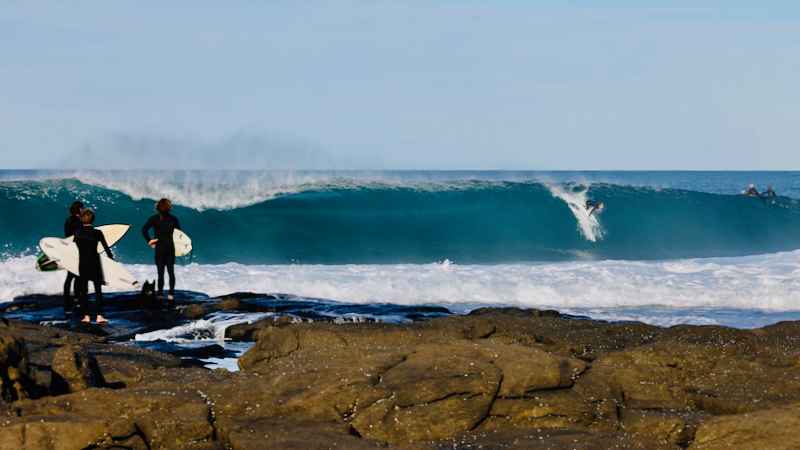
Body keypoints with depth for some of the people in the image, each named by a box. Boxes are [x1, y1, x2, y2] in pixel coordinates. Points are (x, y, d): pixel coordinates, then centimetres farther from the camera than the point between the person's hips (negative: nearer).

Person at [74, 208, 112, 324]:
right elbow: (106, 248, -2)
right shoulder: (97, 233, -9)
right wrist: (111, 259, 13)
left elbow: (75, 245, 6)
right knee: (98, 289, 3)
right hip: (94, 263, -2)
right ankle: (99, 316, -2)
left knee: (83, 290, 8)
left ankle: (86, 316, 6)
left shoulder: (77, 232, -2)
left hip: (82, 263, 2)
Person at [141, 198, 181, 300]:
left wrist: (149, 240, -5)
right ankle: (171, 294, 5)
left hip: (160, 248, -2)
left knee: (161, 272, -1)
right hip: (171, 248, 2)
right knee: (171, 271, 7)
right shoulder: (173, 219, 4)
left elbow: (144, 230, -14)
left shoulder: (154, 218, -4)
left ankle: (160, 295, -2)